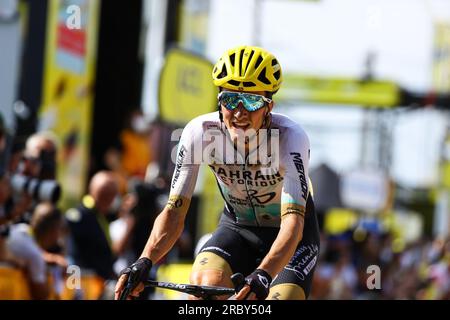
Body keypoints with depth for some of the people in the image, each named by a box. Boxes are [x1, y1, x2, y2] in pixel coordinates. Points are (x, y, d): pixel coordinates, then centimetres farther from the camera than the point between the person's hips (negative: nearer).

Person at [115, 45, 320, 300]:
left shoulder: (290, 137, -30)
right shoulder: (200, 132, -23)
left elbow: (293, 221, -40)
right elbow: (175, 212, -23)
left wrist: (263, 275, -57)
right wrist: (144, 262, -41)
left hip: (290, 236, -2)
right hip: (238, 226, 2)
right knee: (205, 282, -28)